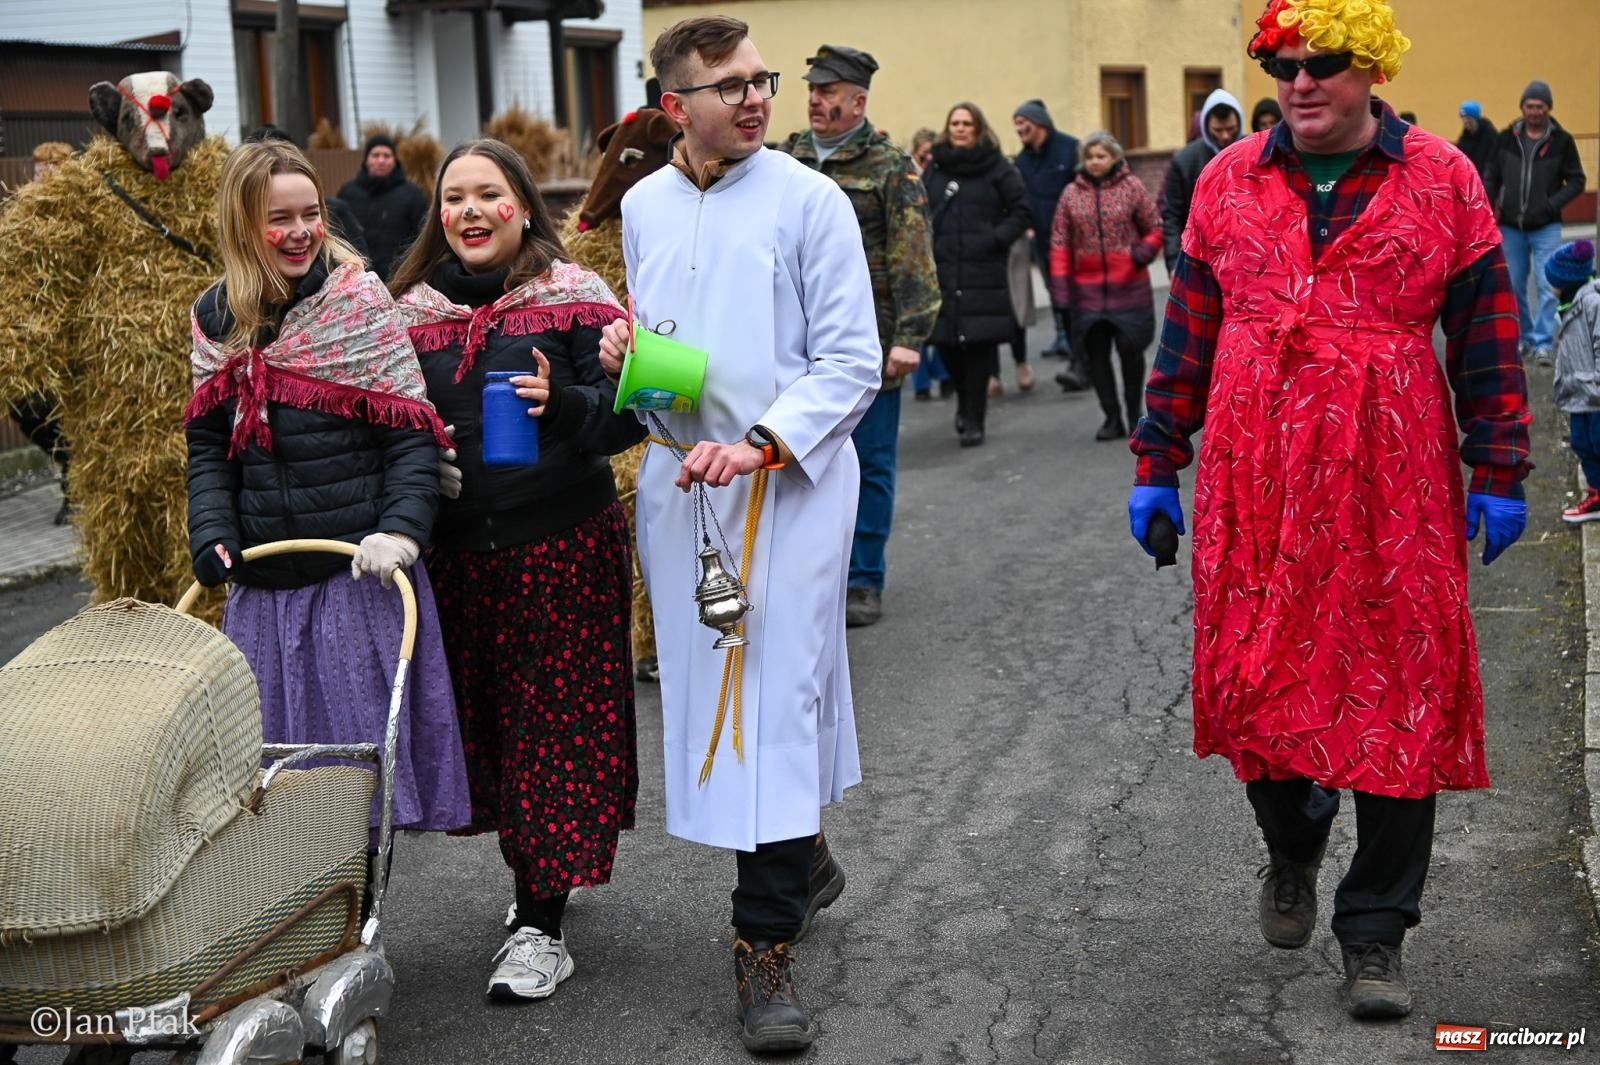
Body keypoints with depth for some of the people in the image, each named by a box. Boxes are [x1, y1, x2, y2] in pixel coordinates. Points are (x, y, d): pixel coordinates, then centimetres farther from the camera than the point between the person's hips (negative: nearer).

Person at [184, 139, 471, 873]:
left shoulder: (359, 300, -3)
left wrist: (401, 529, -19)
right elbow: (207, 446, 12)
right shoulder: (215, 318, 8)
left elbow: (412, 435, -6)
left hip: (356, 570, -3)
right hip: (262, 582, 4)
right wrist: (212, 537, -4)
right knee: (273, 750, 8)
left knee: (361, 740, 1)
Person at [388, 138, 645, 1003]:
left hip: (565, 547, -4)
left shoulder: (574, 298, -3)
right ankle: (535, 875, 30)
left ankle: (541, 924, 6)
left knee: (558, 722, -1)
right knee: (485, 715, 9)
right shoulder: (412, 311, 8)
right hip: (459, 551, 4)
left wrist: (562, 402, -27)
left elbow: (626, 413, -7)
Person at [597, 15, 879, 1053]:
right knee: (706, 686, 11)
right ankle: (803, 861, 34)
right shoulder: (644, 207, 9)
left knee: (781, 695, -8)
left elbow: (852, 360, -8)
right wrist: (622, 352, -1)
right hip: (679, 479, 5)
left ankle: (768, 941, 0)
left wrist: (760, 445, -19)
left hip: (791, 481, -5)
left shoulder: (809, 198, -5)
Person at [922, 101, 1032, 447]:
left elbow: (1021, 211, 2)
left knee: (978, 346, -4)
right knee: (946, 342, 2)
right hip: (942, 272, 3)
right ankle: (966, 404, 29)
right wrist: (926, 245, -1)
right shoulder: (934, 169, 11)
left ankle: (973, 420, 5)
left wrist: (996, 239, -10)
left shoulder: (997, 168, 2)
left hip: (983, 275, -3)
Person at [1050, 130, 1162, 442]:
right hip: (1088, 289, 2)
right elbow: (1060, 241, 6)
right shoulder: (1071, 194, 6)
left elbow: (1155, 228, 5)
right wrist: (1060, 284, -1)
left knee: (1130, 349, 0)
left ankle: (1134, 414, 16)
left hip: (1129, 287, -2)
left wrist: (1143, 251, -15)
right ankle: (1112, 418, 11)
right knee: (1096, 353, 2)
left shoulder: (1132, 188, 1)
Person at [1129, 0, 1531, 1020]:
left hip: (1393, 485, -2)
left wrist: (1500, 476, 1)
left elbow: (1486, 341, 3)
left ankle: (1375, 932, 15)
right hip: (1255, 478, 2)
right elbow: (1188, 336, 11)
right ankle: (1292, 844, 38)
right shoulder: (1228, 182, 7)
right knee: (1256, 674, 7)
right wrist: (1158, 465, 10)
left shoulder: (1441, 178, 1)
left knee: (1397, 696, 1)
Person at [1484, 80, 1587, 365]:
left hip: (1546, 227, -3)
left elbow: (1576, 181, -1)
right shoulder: (1507, 138, 3)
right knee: (1514, 286, 10)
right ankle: (1525, 336, 25)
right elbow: (1491, 178, 8)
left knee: (1547, 287, -7)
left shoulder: (1561, 141, -3)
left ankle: (1542, 343, -3)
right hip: (1510, 226, 3)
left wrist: (1551, 205, -14)